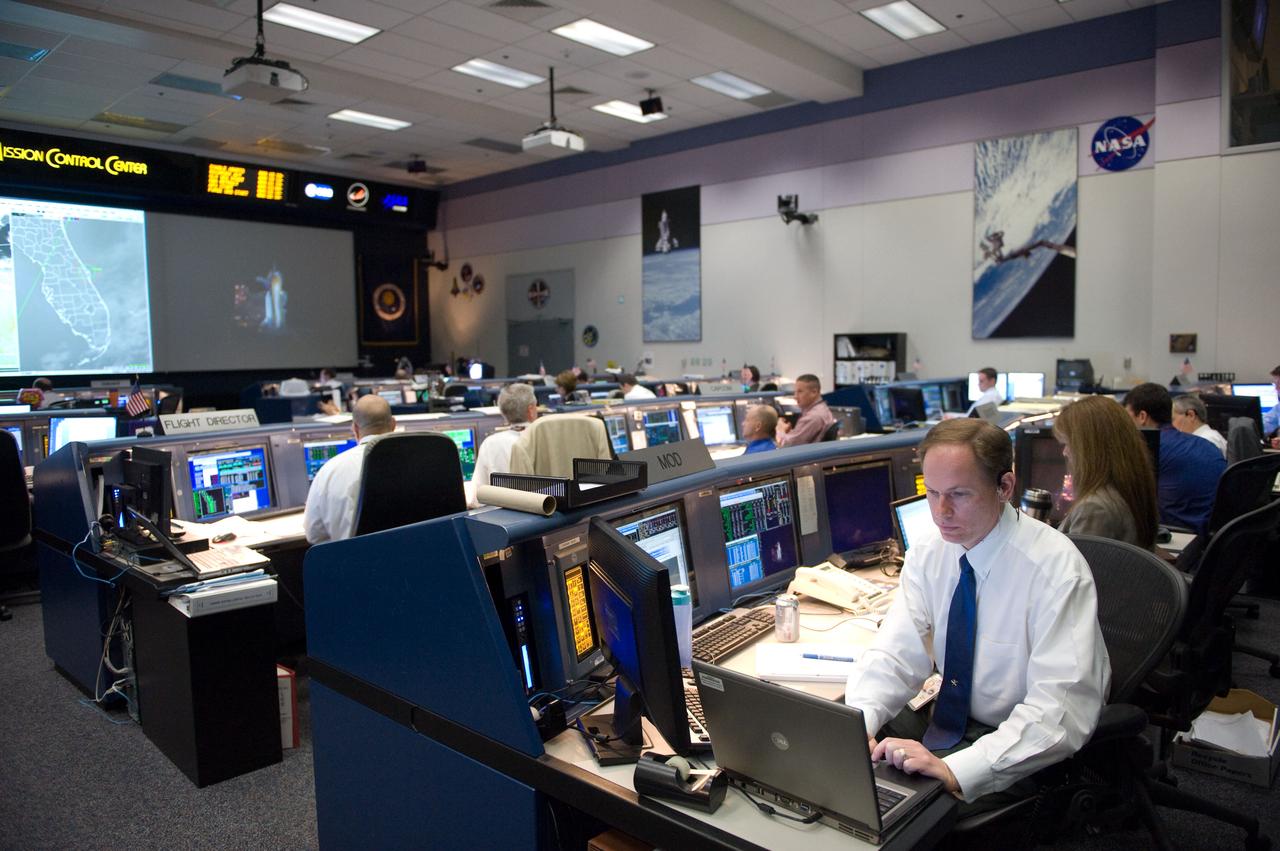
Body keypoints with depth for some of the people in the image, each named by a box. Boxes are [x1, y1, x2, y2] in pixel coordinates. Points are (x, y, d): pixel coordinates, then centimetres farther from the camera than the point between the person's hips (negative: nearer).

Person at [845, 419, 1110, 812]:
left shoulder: (1055, 566, -22)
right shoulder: (927, 556, -3)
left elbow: (1062, 710, -28)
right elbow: (895, 655, -5)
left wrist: (955, 770, -38)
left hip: (1026, 754, -5)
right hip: (953, 720, 5)